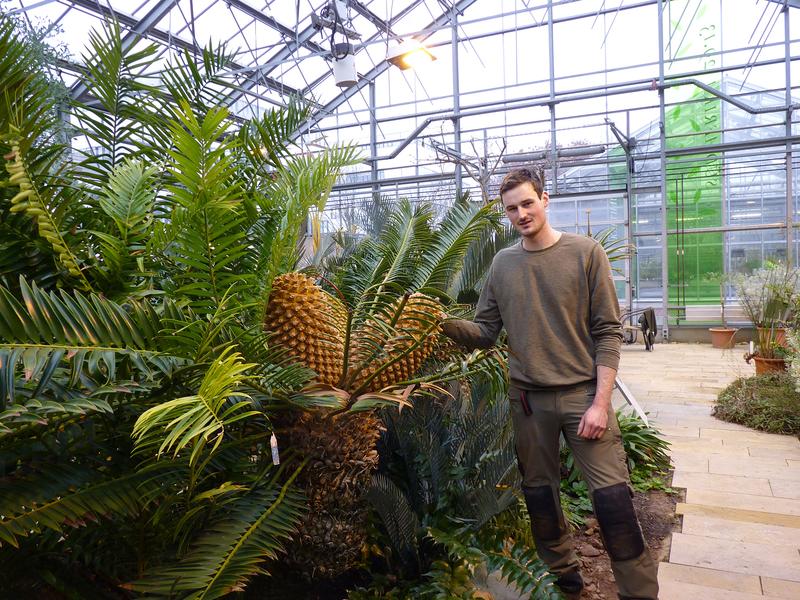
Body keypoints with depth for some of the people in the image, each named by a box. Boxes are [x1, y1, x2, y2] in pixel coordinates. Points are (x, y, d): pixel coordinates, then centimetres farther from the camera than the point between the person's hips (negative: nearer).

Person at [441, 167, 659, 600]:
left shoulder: (586, 253, -3)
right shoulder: (502, 264, 6)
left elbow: (608, 332, -5)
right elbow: (485, 333, 6)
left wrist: (601, 402, -11)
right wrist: (446, 324, -14)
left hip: (583, 392, -3)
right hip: (527, 399, 3)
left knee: (613, 497, -3)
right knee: (539, 493, 13)